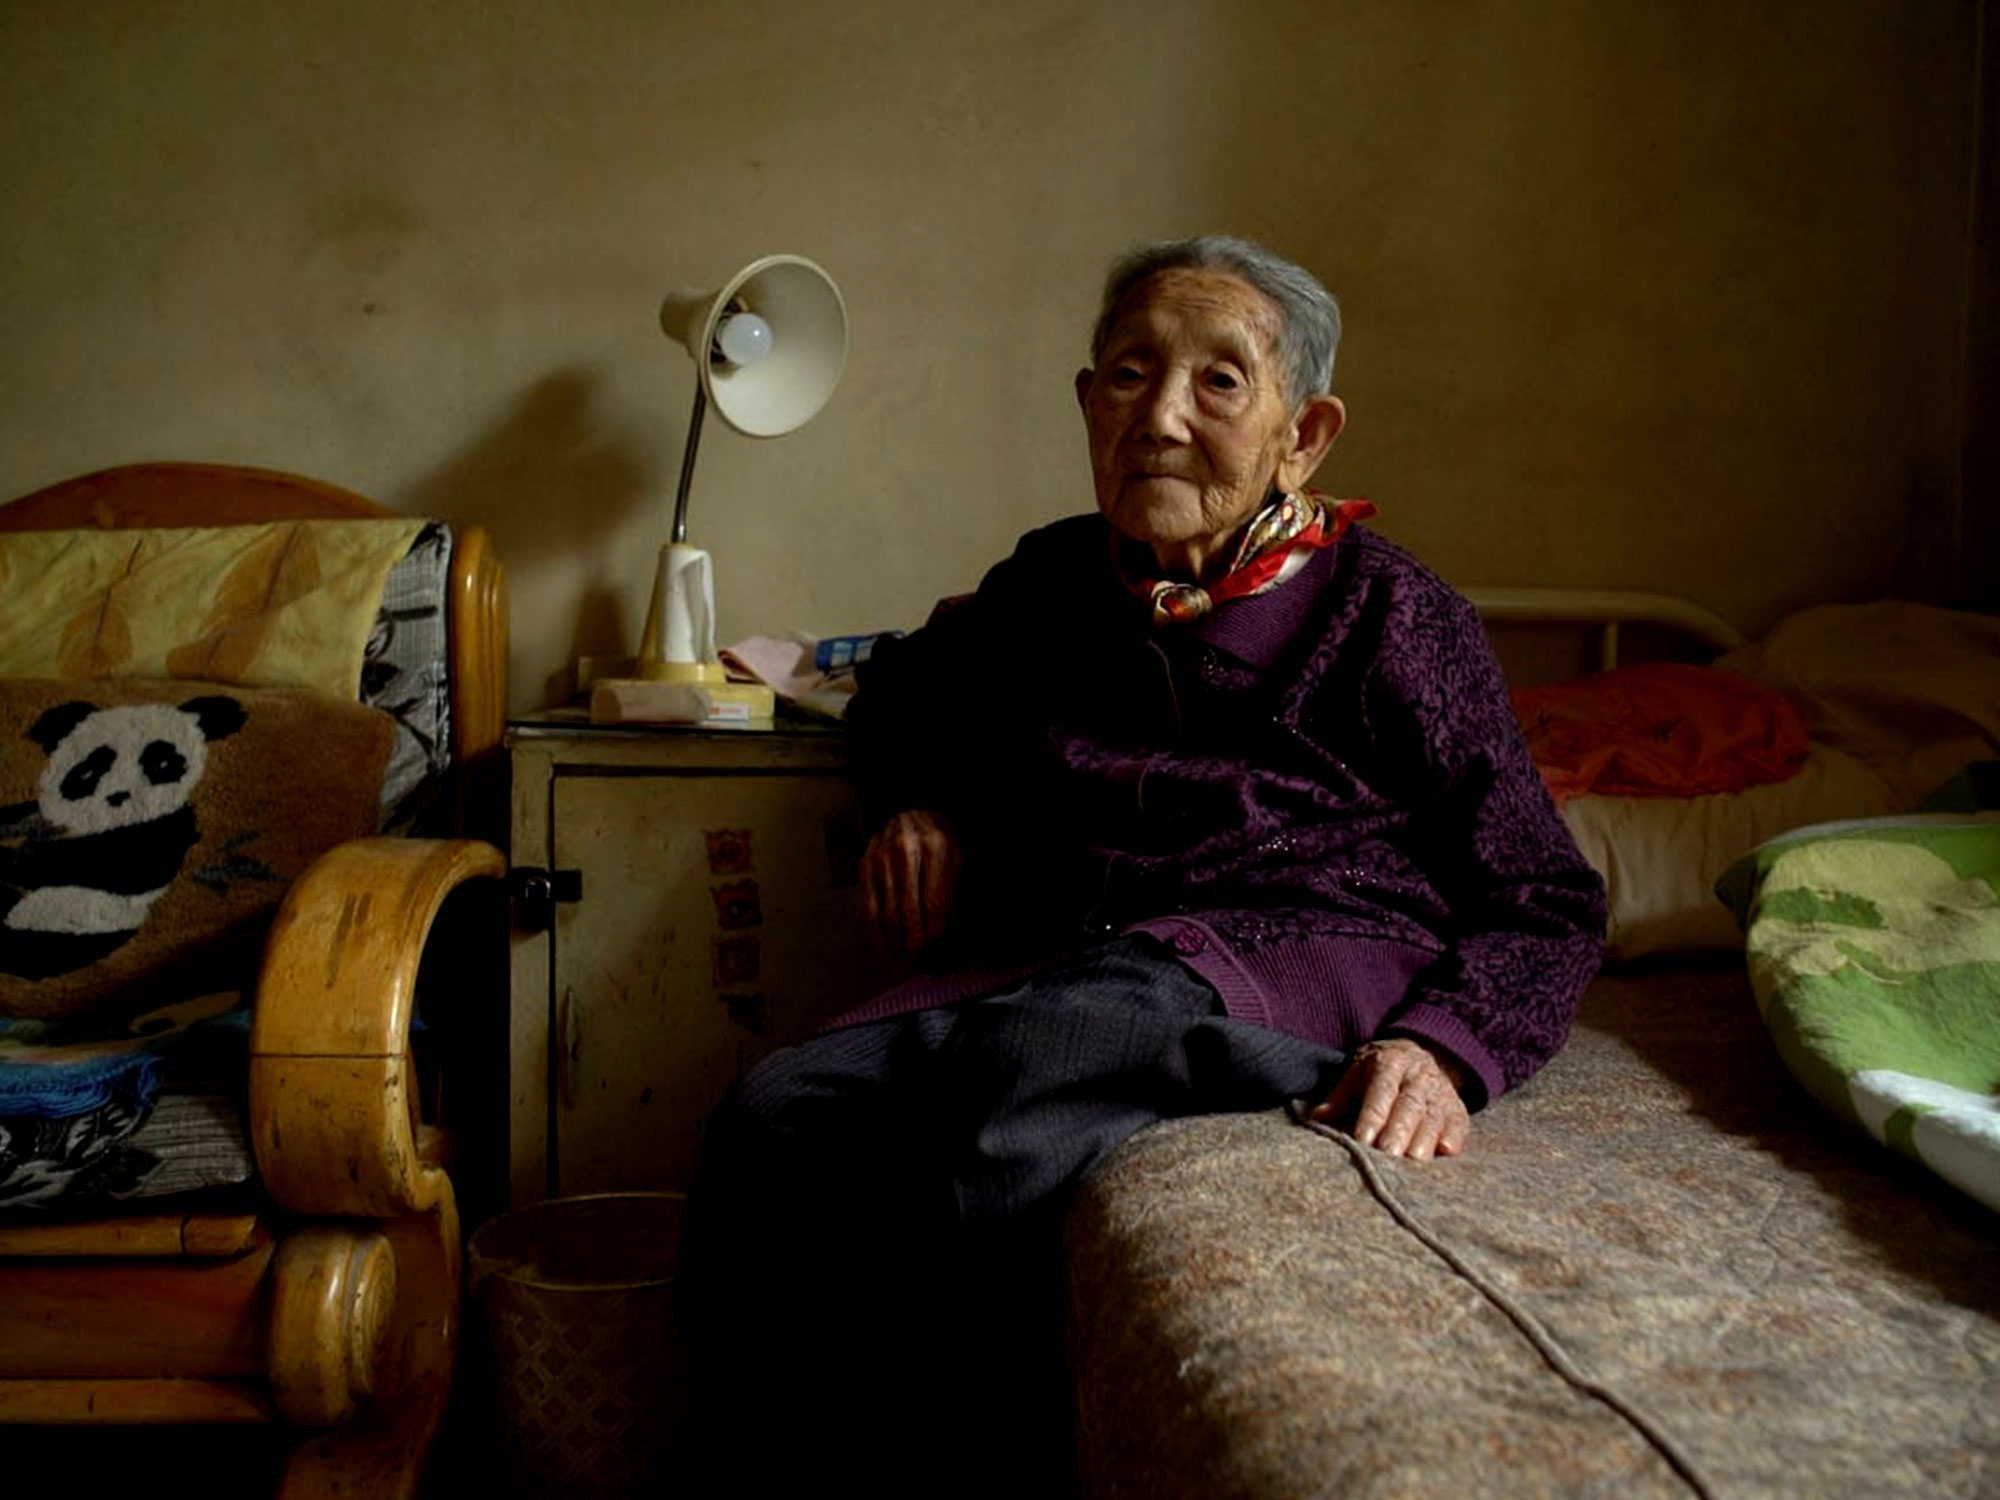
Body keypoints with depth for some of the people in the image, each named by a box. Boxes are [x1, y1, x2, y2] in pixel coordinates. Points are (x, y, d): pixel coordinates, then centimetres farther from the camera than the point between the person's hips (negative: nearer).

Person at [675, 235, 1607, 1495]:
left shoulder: (1384, 613, 6)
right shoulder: (1053, 580, 19)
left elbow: (1549, 908, 6)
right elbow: (905, 688, 41)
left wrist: (1441, 1051, -14)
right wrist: (918, 801, 18)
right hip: (1054, 968, 5)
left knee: (1034, 1051, -37)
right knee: (777, 1120, -27)